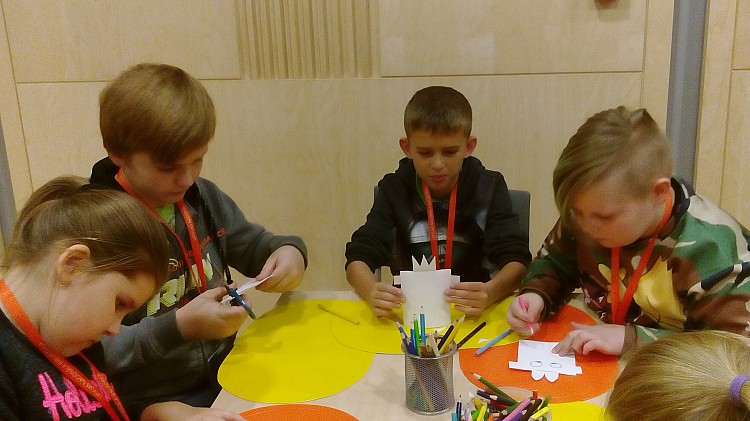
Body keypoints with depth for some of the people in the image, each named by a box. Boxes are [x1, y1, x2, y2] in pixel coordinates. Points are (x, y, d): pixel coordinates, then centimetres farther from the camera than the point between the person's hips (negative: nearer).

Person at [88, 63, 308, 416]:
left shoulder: (202, 197, 1)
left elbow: (252, 245, 16)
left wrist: (288, 251, -5)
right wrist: (179, 327, -27)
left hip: (225, 376, 6)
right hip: (153, 404, -6)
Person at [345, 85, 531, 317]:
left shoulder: (489, 189, -3)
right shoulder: (394, 189, -2)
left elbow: (517, 261, -10)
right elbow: (358, 258, -7)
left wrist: (489, 293, -33)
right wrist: (372, 291, -30)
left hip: (474, 313, -1)